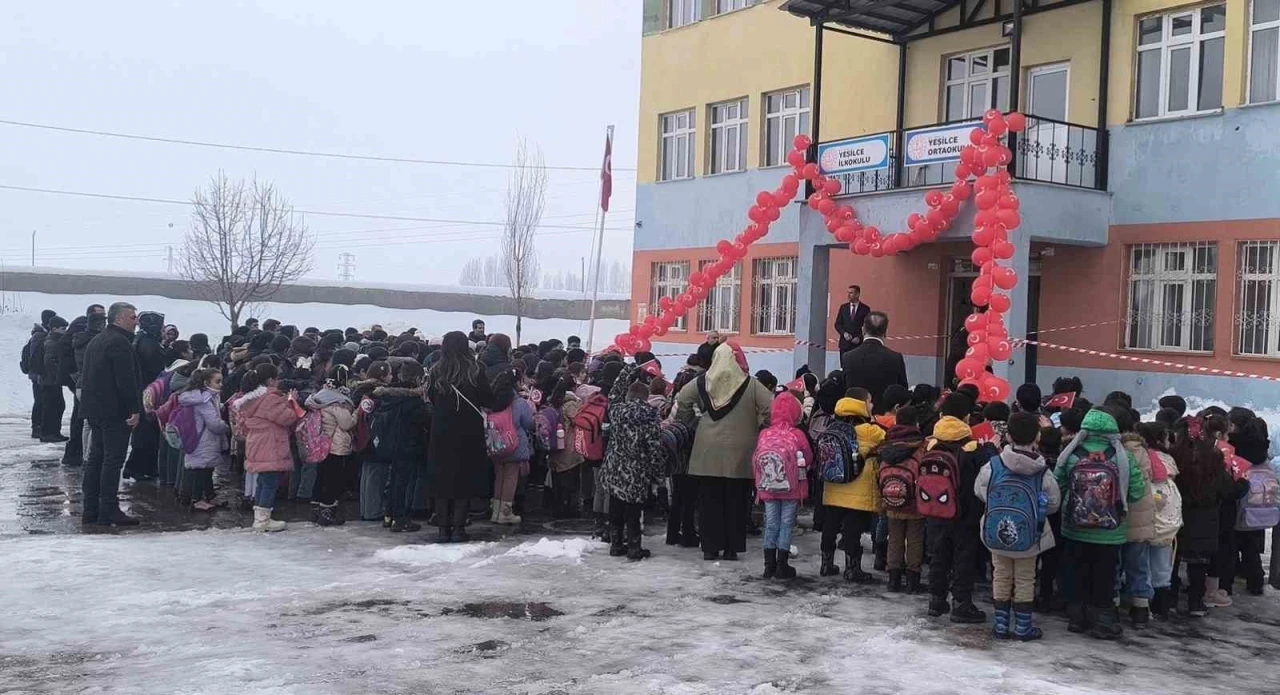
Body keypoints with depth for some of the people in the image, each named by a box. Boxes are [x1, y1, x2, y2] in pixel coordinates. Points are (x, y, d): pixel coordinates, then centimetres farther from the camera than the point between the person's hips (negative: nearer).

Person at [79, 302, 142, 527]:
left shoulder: (95, 341, 18)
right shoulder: (119, 342, -14)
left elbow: (87, 377, 22)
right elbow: (126, 380, -20)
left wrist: (89, 405, 23)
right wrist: (135, 409, -18)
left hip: (93, 409, 10)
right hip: (114, 411, -10)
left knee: (96, 458, 13)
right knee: (113, 459, -7)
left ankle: (90, 509, 16)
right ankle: (108, 511, -7)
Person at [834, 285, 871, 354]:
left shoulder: (865, 309, 2)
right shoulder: (843, 307, 9)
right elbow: (837, 324, 10)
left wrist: (859, 338, -11)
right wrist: (844, 333, -7)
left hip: (859, 344, -2)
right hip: (845, 343, 2)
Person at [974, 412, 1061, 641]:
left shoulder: (992, 466, -14)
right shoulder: (1043, 473, -14)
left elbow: (979, 491, -1)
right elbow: (1053, 503, -3)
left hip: (996, 532, 1)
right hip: (1028, 536, -1)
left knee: (1001, 576, 14)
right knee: (1025, 579, 12)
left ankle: (1001, 625, 20)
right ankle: (1023, 627, 19)